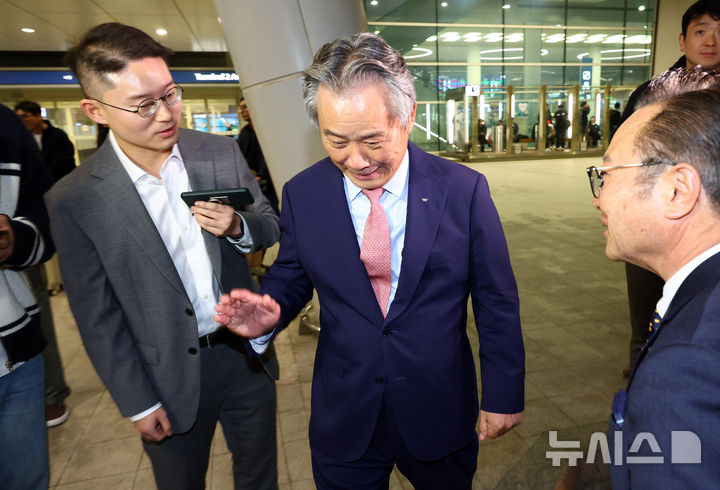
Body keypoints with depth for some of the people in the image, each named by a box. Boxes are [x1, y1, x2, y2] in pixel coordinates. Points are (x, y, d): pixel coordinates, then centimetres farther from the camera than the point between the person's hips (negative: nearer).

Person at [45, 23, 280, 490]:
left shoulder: (221, 151, -7)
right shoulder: (74, 200, -14)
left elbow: (270, 226, 3)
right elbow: (98, 316, -7)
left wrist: (238, 227, -20)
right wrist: (138, 404, -3)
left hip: (247, 351, 2)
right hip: (171, 379, -2)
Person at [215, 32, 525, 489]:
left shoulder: (463, 189, -14)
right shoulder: (302, 195, -10)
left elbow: (496, 302, -6)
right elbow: (291, 276, 4)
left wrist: (504, 394, 0)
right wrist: (270, 310, -19)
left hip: (440, 413, 0)